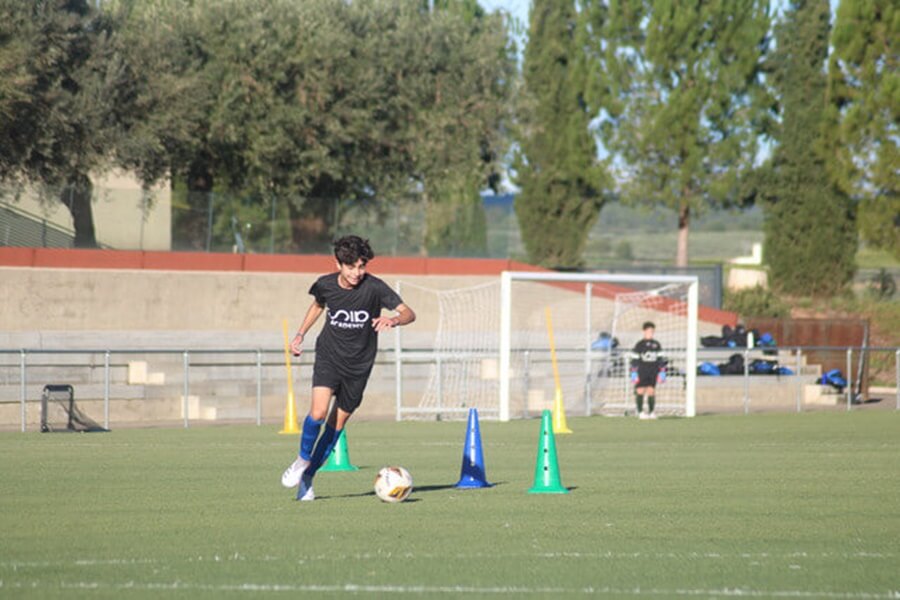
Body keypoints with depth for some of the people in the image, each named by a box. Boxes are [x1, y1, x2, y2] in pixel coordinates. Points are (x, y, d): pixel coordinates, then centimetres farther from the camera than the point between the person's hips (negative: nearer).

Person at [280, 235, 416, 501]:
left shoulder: (374, 287, -16)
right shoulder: (325, 284, -7)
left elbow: (409, 313, -22)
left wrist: (393, 320, -43)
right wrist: (300, 334, 14)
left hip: (359, 364, 0)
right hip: (328, 356, 0)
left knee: (337, 424, 4)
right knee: (319, 412, -22)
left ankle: (308, 477, 21)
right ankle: (302, 459, 4)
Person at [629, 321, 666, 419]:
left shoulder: (656, 345, 11)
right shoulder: (639, 345, 0)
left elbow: (660, 359, 14)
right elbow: (634, 360, -1)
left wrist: (662, 372, 8)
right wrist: (634, 373, -6)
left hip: (653, 373, 3)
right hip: (641, 373, -3)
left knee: (651, 391, -2)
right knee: (640, 391, -7)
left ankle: (651, 412, 5)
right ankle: (640, 412, 0)